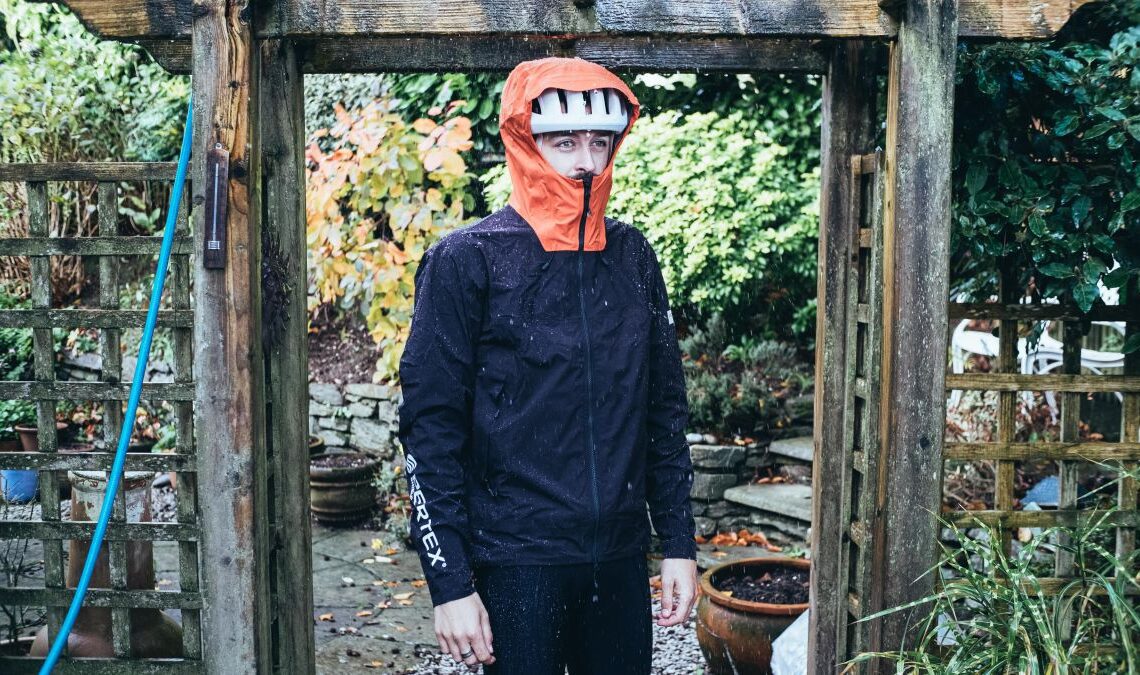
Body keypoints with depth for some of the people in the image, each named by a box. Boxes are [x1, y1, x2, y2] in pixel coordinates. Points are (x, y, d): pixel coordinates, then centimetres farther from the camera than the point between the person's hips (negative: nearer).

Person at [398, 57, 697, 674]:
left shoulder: (632, 256, 5)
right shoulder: (466, 260, -8)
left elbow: (664, 409, 10)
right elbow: (430, 431, -9)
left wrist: (679, 543, 8)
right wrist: (449, 584, -11)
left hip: (620, 559, 4)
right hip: (515, 565, -4)